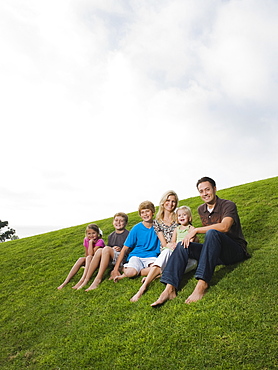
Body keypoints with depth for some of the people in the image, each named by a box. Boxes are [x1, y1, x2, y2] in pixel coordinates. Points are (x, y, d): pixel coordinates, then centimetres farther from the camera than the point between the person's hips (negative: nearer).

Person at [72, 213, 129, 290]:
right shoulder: (111, 236, 18)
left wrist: (121, 249, -15)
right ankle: (85, 279, -27)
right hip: (110, 260, 5)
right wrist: (112, 249, -3)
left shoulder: (128, 234, 2)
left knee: (106, 248, -30)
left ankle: (98, 279, -34)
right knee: (99, 250, -23)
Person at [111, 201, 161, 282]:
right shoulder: (136, 228, 0)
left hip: (151, 256, 3)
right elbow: (125, 248, 0)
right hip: (136, 256, -2)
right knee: (131, 272, -37)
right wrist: (115, 269, -5)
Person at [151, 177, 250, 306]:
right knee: (183, 246, -13)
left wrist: (196, 230, -26)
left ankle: (202, 284, -42)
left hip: (236, 250, -6)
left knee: (212, 233, -35)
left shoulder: (228, 205, -9)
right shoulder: (201, 210, 10)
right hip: (216, 252, 6)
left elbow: (224, 227, -27)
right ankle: (170, 288, -26)